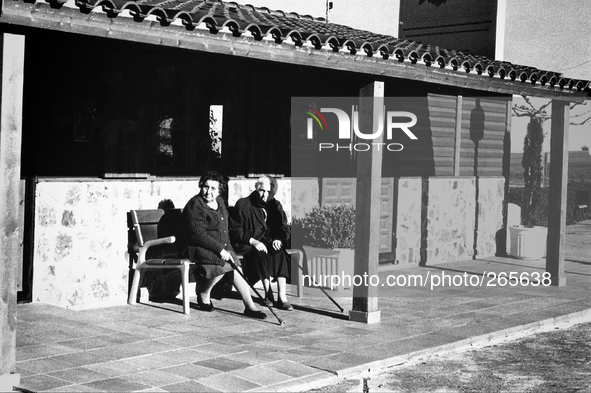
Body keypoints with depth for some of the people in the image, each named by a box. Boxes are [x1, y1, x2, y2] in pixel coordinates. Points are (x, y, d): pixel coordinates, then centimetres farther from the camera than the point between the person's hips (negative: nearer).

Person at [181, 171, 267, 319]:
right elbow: (198, 234, -21)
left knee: (236, 268, -13)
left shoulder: (219, 201, 12)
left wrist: (227, 247, 11)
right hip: (199, 247, -7)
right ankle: (203, 291, -4)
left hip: (221, 246, 8)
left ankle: (250, 306, -11)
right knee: (224, 263, -30)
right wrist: (220, 250, -22)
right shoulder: (195, 205, -14)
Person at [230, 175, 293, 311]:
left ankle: (282, 297, -33)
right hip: (247, 244, -3)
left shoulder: (275, 205, 10)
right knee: (261, 254, -35)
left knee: (280, 254, -28)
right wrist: (253, 241, -20)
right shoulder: (243, 205, -4)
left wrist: (279, 239, -11)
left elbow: (284, 228, 13)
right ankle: (268, 294, -24)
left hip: (269, 242, 3)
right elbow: (234, 230, -7)